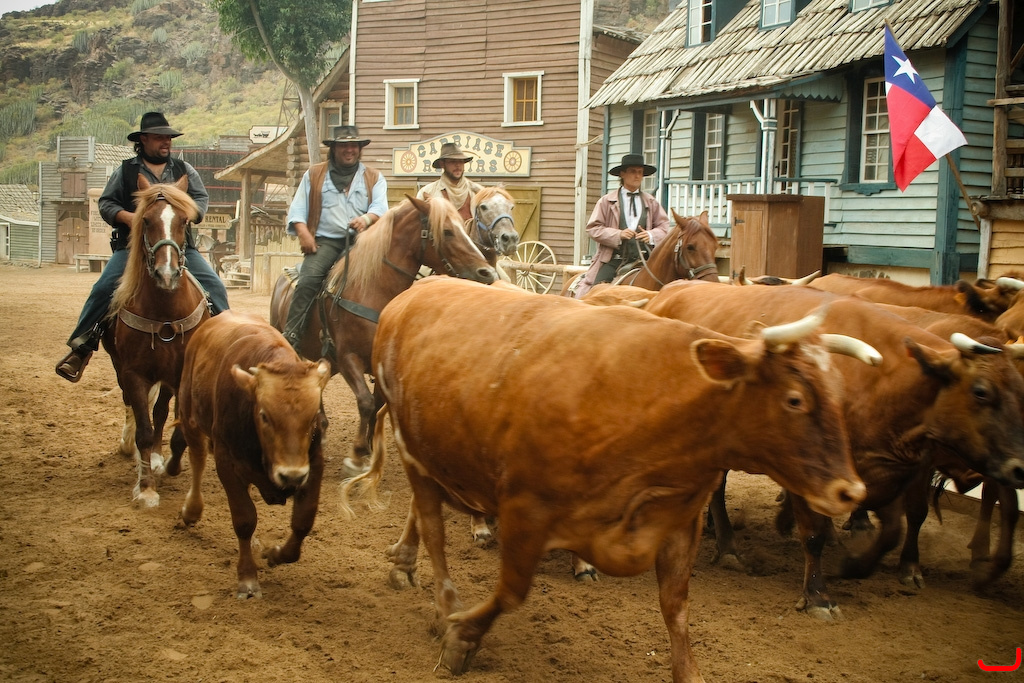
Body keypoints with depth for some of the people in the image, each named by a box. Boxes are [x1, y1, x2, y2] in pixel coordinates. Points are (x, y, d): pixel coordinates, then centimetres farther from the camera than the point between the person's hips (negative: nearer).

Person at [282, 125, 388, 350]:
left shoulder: (374, 178, 18)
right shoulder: (313, 175, 18)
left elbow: (381, 207, 3)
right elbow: (298, 209, 11)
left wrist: (367, 218, -21)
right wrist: (303, 232, -9)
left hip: (359, 241, 1)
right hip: (324, 241, -1)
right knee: (308, 279, -25)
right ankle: (291, 334, -26)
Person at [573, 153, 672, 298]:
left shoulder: (651, 202, 16)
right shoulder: (606, 201, 6)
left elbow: (664, 226, 13)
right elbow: (593, 228, 0)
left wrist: (651, 235, -10)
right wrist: (618, 234, -15)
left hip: (642, 260, 2)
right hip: (612, 260, -2)